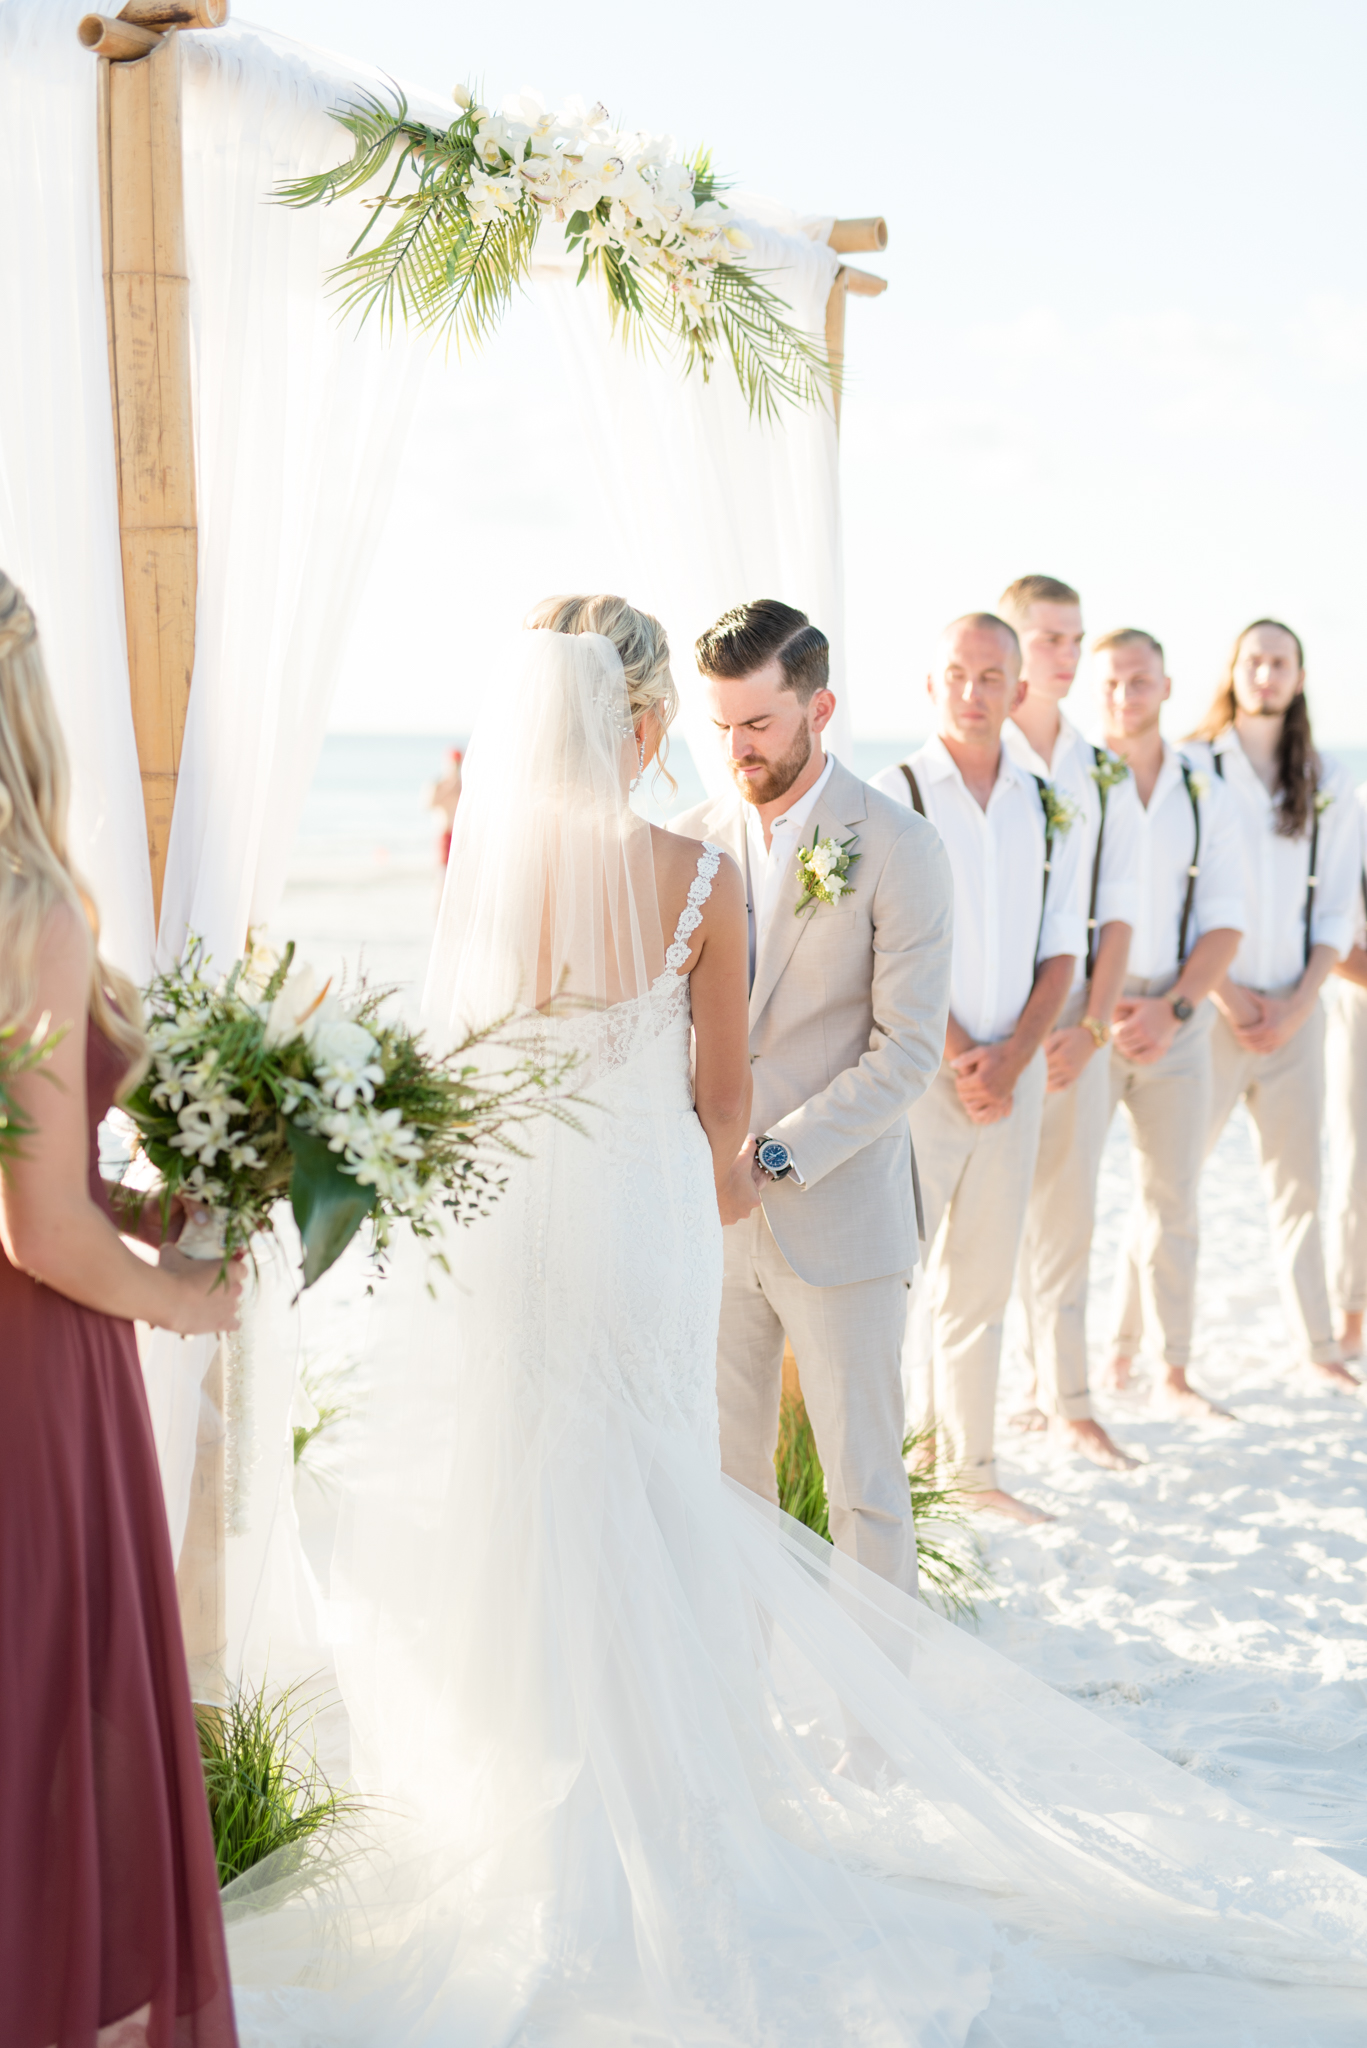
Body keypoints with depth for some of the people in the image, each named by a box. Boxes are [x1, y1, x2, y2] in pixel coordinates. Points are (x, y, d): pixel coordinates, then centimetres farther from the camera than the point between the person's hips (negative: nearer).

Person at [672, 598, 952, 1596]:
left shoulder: (899, 847, -8)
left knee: (865, 1482, 4)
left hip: (838, 1217, -4)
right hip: (712, 1213, 4)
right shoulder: (695, 839, 6)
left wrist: (773, 1157, -19)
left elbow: (908, 1047, -13)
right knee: (721, 1473, 12)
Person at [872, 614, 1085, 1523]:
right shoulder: (895, 797, -4)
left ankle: (973, 1464, 20)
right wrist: (958, 1060, -12)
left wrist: (1012, 1058, -7)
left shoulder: (1048, 811, 9)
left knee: (984, 1278, 11)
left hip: (1013, 1073, 4)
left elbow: (1061, 952, 7)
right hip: (919, 1069, -4)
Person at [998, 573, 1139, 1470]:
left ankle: (1065, 1400, 15)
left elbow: (1116, 912, 9)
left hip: (1076, 1022, 4)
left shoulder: (1105, 774, 10)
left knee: (1066, 1211, 6)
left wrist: (1093, 1024, -3)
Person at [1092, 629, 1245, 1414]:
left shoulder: (1208, 797, 9)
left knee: (1173, 1194, 7)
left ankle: (1170, 1367, 19)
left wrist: (1173, 1007, -9)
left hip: (1177, 1015, 3)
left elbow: (1224, 922, 5)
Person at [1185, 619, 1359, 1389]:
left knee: (1299, 1180, 7)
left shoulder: (1329, 783, 9)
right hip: (1210, 1006, -3)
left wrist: (1298, 1005, -4)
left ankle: (1319, 1341, 14)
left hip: (1298, 1011, 3)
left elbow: (1337, 908, 8)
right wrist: (1229, 995, -9)